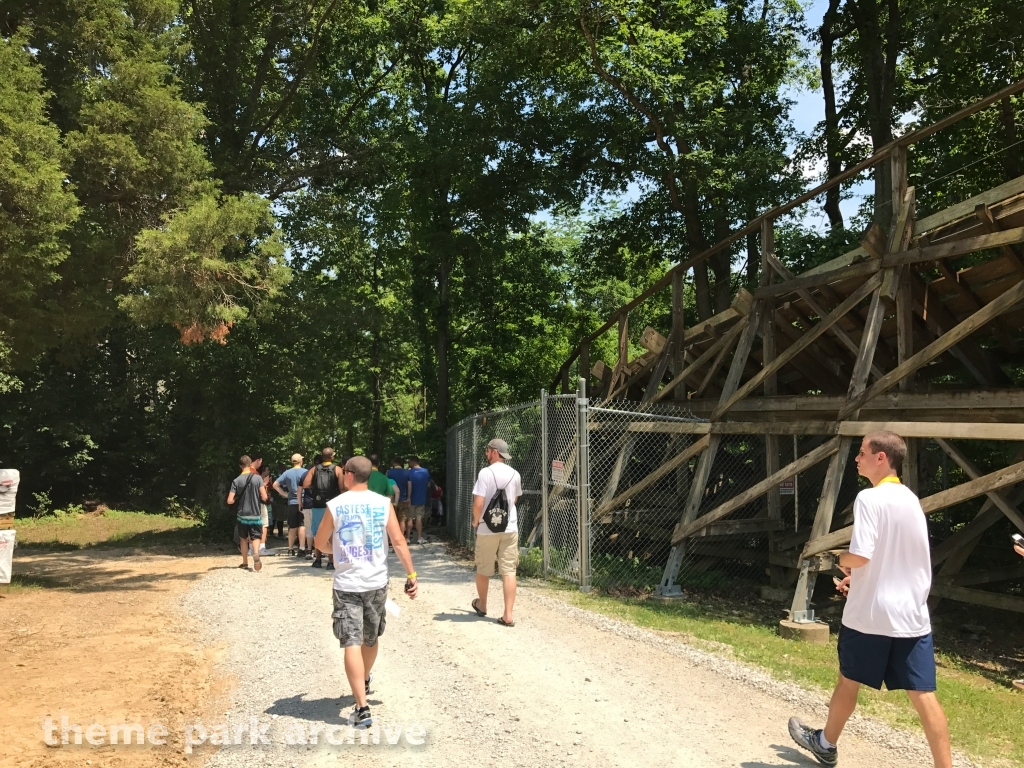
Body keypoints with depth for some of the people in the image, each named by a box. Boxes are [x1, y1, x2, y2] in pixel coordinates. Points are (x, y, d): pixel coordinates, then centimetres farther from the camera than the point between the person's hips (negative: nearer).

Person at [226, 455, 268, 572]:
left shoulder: (236, 481, -6)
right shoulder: (257, 478, -8)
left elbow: (230, 501, -9)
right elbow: (264, 497, -9)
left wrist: (237, 498, 13)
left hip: (242, 515, 1)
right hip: (256, 515, -1)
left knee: (243, 539, 18)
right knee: (256, 537, 7)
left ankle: (245, 563, 22)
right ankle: (256, 553, -23)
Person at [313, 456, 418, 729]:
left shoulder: (335, 505, -7)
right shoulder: (383, 503, -3)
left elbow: (320, 543, 4)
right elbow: (398, 541, -6)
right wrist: (411, 575, 0)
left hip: (347, 585, -3)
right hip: (376, 582, 3)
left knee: (352, 644, -3)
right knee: (371, 639, 23)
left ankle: (362, 708, -10)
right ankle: (364, 682, 47)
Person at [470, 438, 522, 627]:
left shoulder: (485, 472, -13)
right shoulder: (515, 474, 3)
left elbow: (478, 504, -17)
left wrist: (475, 520, 1)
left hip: (487, 529, -3)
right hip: (510, 528, 3)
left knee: (483, 570, 16)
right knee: (509, 571, 2)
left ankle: (482, 605, 34)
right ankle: (508, 615, -1)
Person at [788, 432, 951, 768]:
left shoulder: (869, 498, -16)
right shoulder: (910, 499, 10)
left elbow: (861, 554, -24)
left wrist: (843, 560, -3)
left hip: (870, 613, -6)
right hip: (912, 614, 6)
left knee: (849, 679, 14)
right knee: (923, 693, 4)